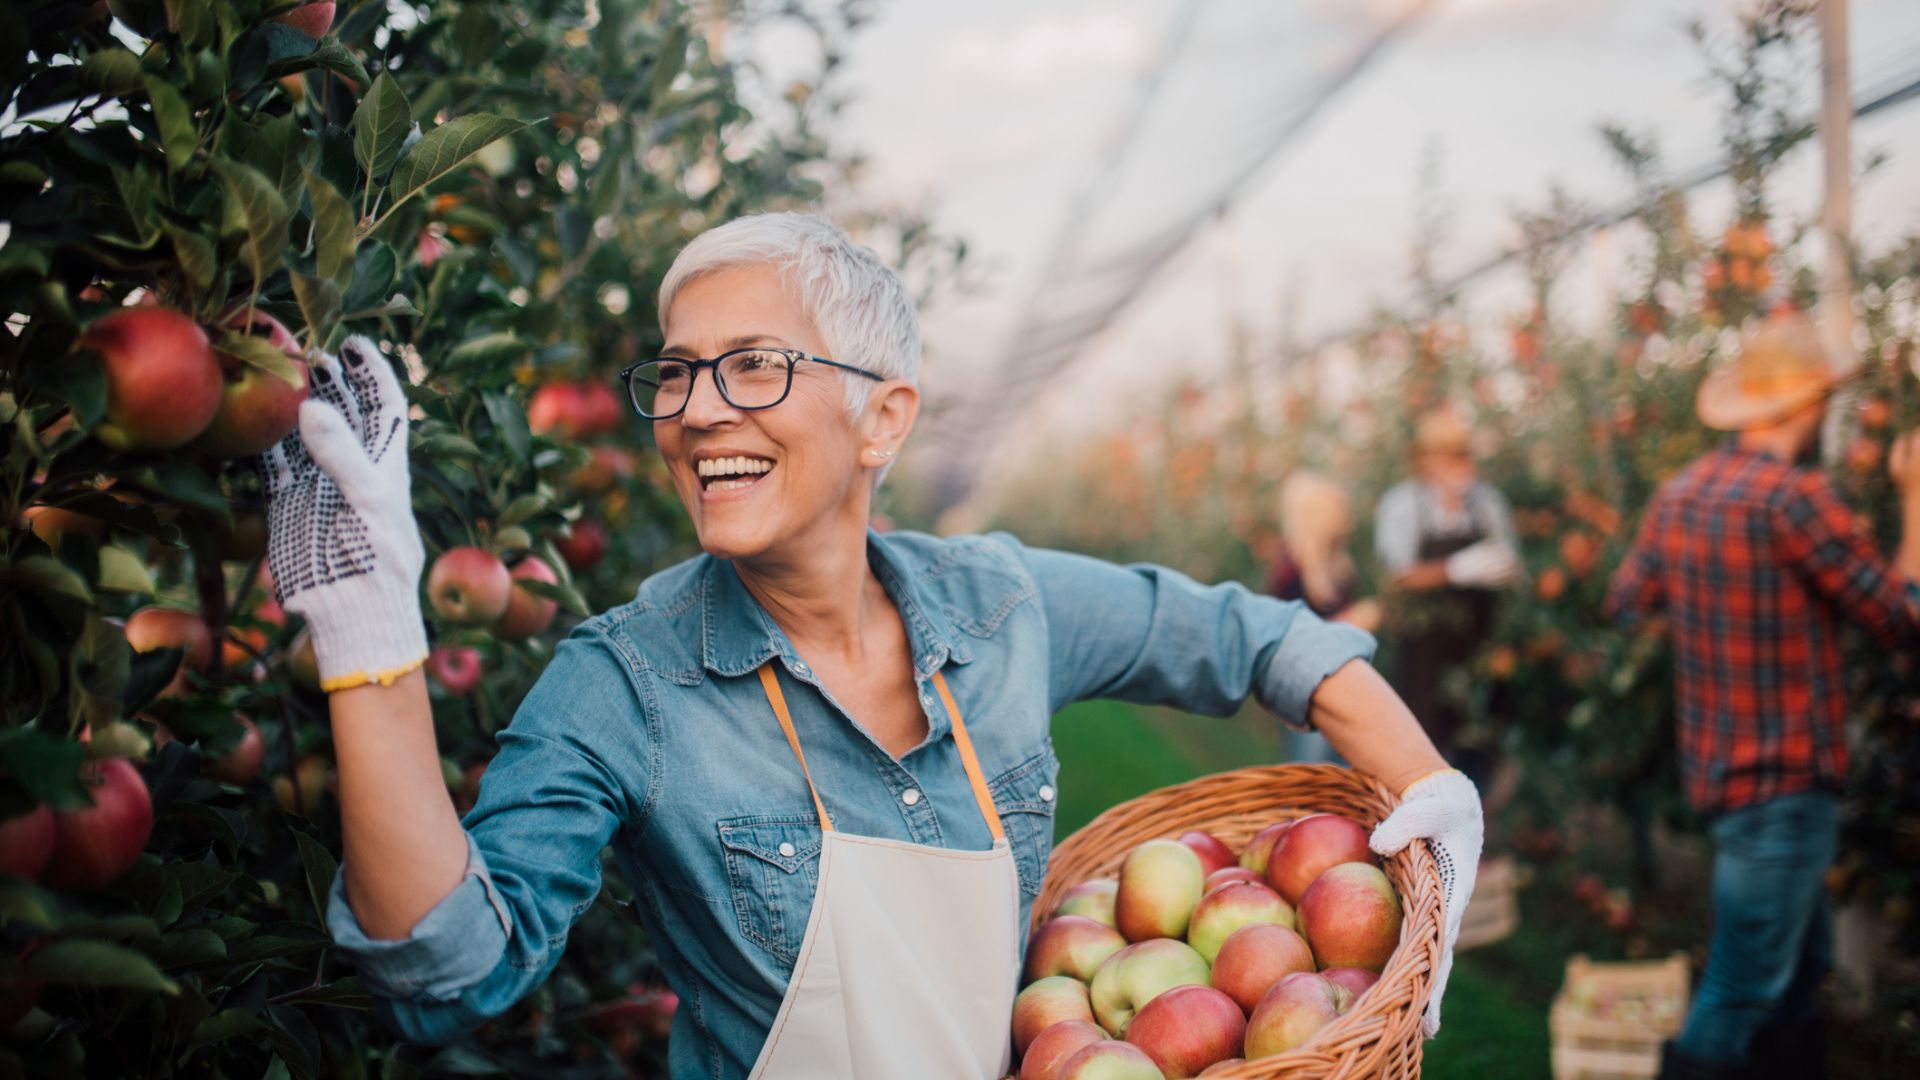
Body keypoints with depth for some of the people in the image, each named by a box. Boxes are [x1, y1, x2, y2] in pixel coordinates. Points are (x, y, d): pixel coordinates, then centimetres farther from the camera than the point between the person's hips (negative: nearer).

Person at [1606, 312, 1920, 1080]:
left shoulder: (1677, 495, 5)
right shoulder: (1795, 496, -19)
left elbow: (1626, 599, 17)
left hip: (1715, 767, 9)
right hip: (1786, 780, -9)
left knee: (1801, 963, 22)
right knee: (1740, 994, -4)